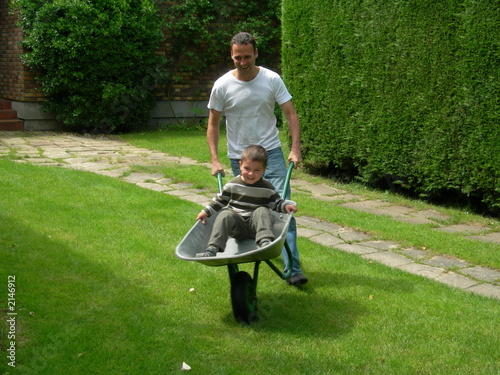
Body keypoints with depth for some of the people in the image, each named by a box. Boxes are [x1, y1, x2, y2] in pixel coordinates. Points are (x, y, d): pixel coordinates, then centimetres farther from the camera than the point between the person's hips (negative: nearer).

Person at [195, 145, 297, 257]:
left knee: (262, 211, -28)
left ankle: (265, 242, -45)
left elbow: (277, 202, 8)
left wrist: (286, 205, -14)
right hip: (236, 225, 1)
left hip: (256, 226, -1)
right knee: (225, 215, -27)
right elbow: (220, 200, 13)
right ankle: (212, 249, -39)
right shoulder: (233, 185, 3)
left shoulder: (267, 188, 1)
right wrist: (206, 212, 10)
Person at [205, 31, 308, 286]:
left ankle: (293, 268, -11)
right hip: (239, 157, 1)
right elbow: (213, 124, 3)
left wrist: (295, 148, -13)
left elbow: (291, 114, -2)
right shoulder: (222, 86, -6)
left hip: (271, 152, -1)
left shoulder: (272, 80, -5)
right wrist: (215, 159, -5)